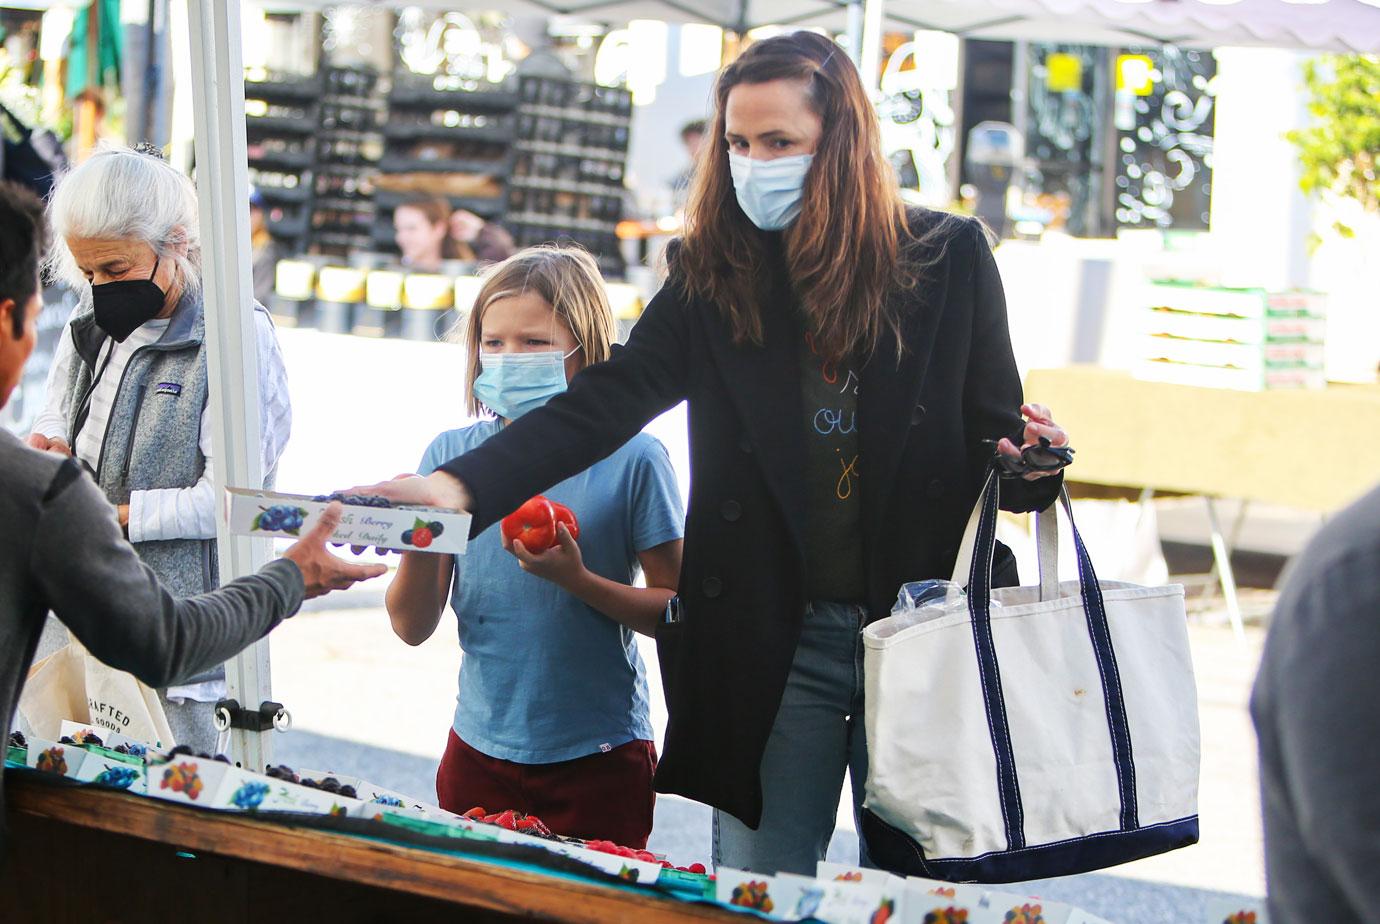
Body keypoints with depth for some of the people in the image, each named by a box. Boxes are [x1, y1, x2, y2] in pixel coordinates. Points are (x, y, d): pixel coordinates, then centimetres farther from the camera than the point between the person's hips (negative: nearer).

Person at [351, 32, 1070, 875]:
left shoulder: (950, 256, -2)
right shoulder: (712, 276, 0)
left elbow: (992, 428, 6)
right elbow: (604, 404, -9)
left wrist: (1030, 467, -18)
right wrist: (462, 486, -24)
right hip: (772, 638, 1)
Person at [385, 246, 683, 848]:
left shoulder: (631, 459, -8)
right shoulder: (452, 454, 2)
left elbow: (678, 611, -6)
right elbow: (413, 626, 1)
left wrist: (577, 580, -19)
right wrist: (418, 542, -17)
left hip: (599, 758, -2)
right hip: (479, 750, 3)